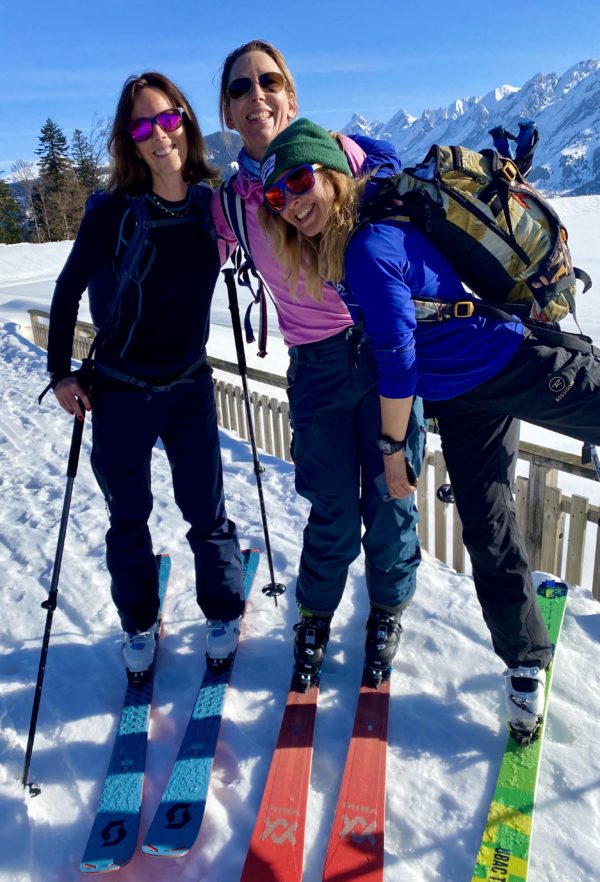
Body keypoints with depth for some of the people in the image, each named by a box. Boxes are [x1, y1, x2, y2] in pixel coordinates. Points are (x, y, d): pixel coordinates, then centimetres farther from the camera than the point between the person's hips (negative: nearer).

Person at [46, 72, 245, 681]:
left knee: (206, 512, 6)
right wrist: (60, 371, -1)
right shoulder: (113, 211, -13)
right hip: (120, 394, -1)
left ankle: (224, 614, 32)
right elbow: (69, 289, -1)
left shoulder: (214, 203, -6)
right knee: (128, 519, 12)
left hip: (189, 386, 1)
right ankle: (139, 626, 35)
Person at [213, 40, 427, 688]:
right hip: (316, 366, 0)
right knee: (332, 509, 4)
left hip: (388, 346, 0)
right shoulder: (230, 202, 1)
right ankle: (314, 616, 33)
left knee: (390, 493, 6)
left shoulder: (340, 151, -1)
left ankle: (388, 609, 33)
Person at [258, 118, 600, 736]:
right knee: (488, 537, 10)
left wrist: (392, 450, -10)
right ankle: (526, 664, 24)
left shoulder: (371, 247, -25)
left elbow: (397, 360, -21)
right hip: (462, 402, 9)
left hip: (524, 365, -8)